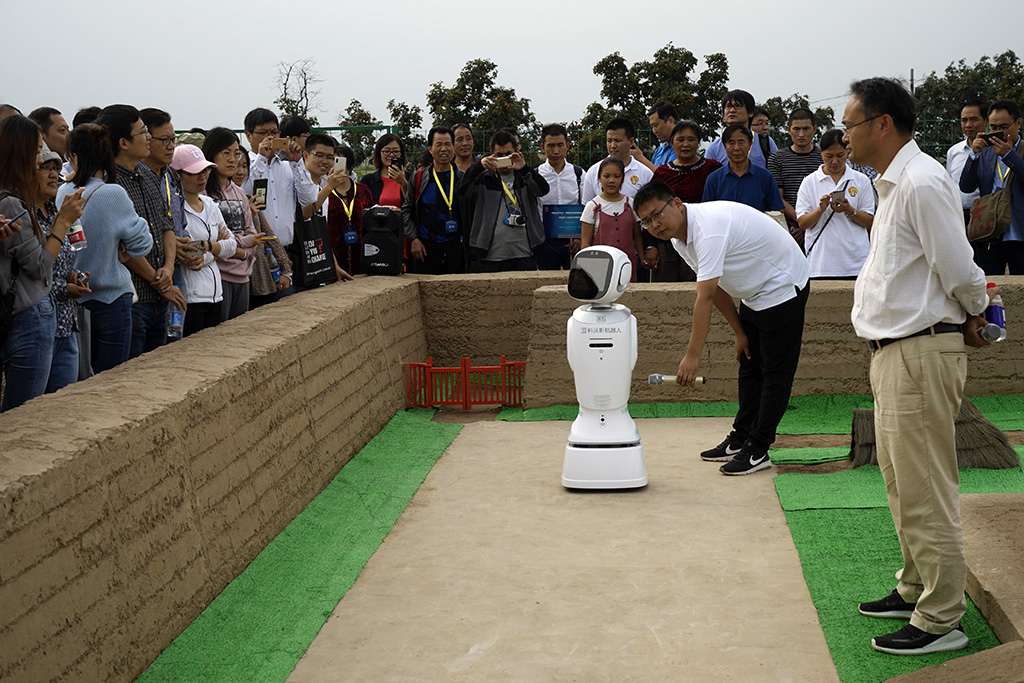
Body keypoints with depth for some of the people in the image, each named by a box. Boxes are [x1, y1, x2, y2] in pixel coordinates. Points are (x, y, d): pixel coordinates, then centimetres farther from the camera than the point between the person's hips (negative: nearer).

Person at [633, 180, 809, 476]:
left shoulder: (709, 227, -32)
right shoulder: (679, 237, 0)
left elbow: (705, 297, -36)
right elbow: (717, 290, 9)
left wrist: (693, 355, -37)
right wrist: (739, 332, 9)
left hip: (783, 287, -10)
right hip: (753, 293, 10)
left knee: (775, 373, -6)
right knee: (749, 367, 13)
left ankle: (758, 451, -4)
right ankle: (741, 438, 20)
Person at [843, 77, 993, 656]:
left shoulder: (922, 182, -18)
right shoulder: (894, 183, 16)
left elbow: (960, 270, -18)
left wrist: (973, 319, -1)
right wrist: (970, 321, 13)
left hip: (921, 351, -11)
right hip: (894, 350, 11)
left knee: (925, 492, -4)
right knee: (900, 481, 20)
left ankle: (941, 621, 5)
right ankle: (916, 590, 35)